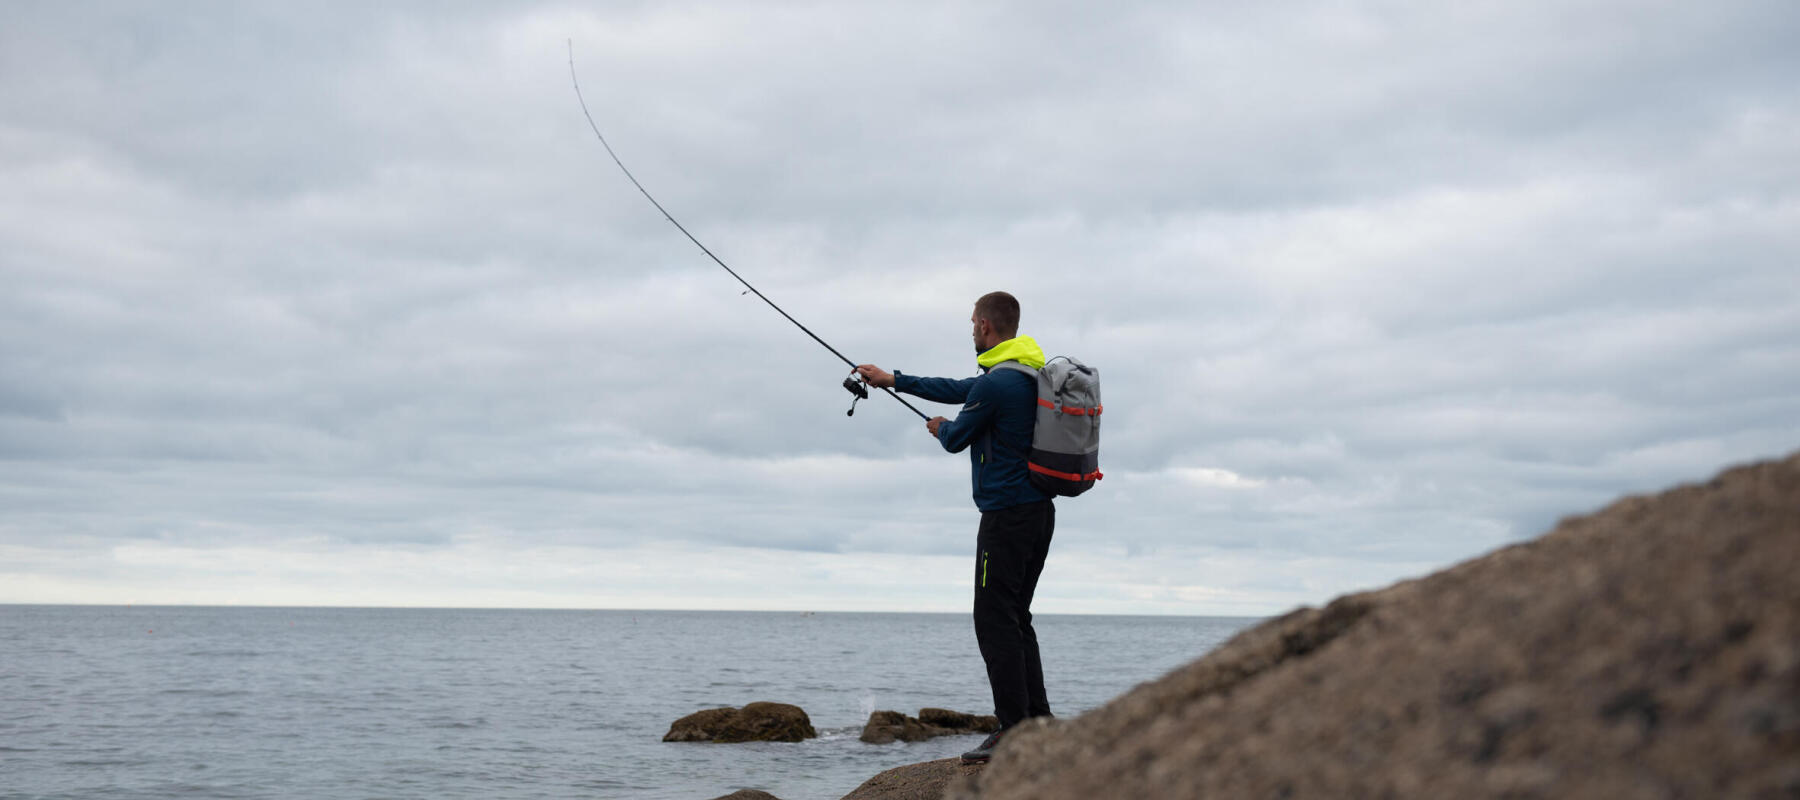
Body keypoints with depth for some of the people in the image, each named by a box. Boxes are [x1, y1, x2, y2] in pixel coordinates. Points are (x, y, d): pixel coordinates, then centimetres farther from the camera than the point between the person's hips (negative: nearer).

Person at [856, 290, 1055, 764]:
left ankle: (1015, 731, -8)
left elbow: (956, 439, -6)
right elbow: (960, 390, 24)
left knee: (995, 621, -7)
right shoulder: (1031, 374, 13)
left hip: (1007, 516, -10)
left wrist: (941, 428, 19)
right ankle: (1038, 724, 14)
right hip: (1040, 511, 10)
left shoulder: (997, 383, -18)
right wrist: (892, 379, 29)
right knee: (1016, 618, 15)